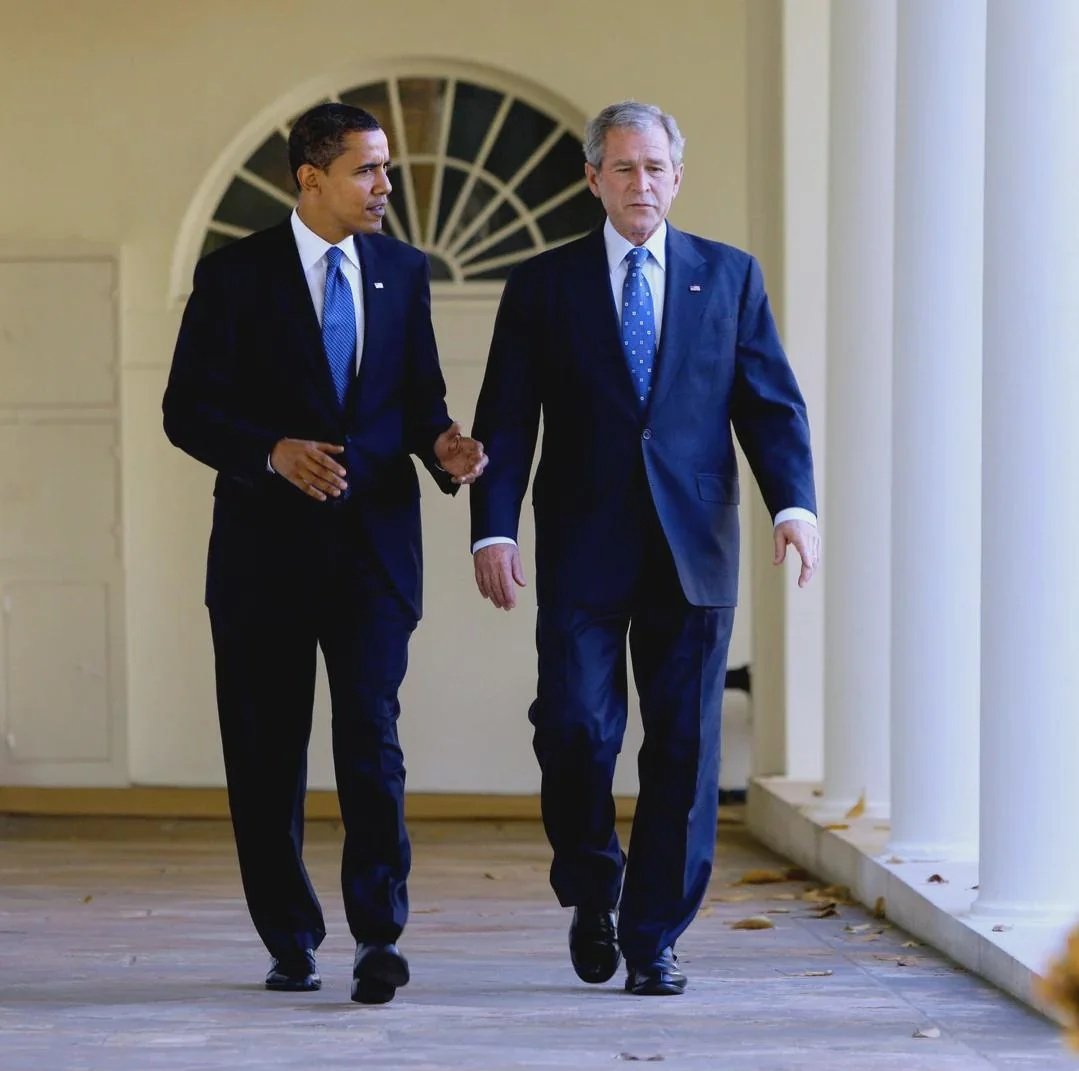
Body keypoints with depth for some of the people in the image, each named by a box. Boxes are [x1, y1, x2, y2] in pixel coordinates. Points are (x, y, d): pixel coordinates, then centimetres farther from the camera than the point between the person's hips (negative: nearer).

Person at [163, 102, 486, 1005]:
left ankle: (379, 935, -11)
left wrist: (442, 444, -8)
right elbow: (187, 409, -4)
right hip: (267, 546, -1)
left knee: (371, 732, -12)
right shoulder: (235, 274, -1)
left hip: (376, 540, 1)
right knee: (267, 752, 5)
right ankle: (290, 941, 18)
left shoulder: (403, 271, 10)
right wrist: (275, 452, -20)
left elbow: (420, 396, 15)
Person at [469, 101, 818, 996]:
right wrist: (494, 527, -10)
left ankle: (653, 938, 11)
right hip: (584, 553, -1)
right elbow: (506, 420, 3)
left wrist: (794, 501, -11)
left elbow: (771, 402, 6)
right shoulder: (544, 286, 7)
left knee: (684, 747, 1)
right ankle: (592, 888, 17)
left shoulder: (730, 276, 11)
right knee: (575, 726, -10)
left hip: (692, 552, 1)